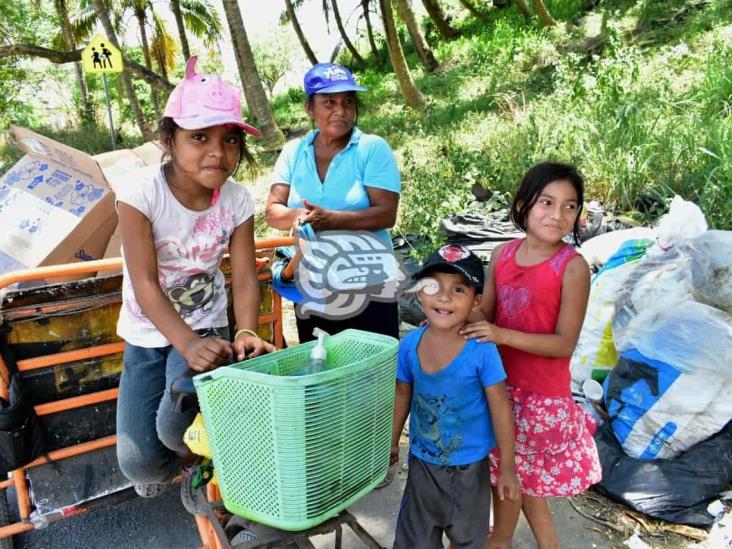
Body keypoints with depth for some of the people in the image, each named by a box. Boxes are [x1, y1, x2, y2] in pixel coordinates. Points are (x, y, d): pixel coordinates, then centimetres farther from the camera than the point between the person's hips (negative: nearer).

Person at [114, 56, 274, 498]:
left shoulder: (237, 200, -13)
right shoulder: (140, 195, -22)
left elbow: (245, 279, -14)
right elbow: (145, 285, -25)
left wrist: (246, 333, -34)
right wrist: (188, 344, -39)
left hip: (205, 326, 1)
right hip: (148, 333, 0)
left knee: (179, 422, -23)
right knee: (139, 462, -4)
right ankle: (160, 467, 34)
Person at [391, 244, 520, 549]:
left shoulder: (482, 350, -24)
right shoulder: (410, 344, -13)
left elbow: (501, 410, -15)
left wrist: (507, 469, -9)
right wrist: (393, 441, 14)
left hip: (469, 466, -2)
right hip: (422, 461, 3)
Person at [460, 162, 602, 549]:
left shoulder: (572, 267, -18)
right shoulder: (502, 255, -3)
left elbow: (564, 344, -18)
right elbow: (484, 315, 5)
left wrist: (502, 335, -28)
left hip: (542, 393, -5)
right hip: (501, 384, 5)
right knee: (523, 476, 22)